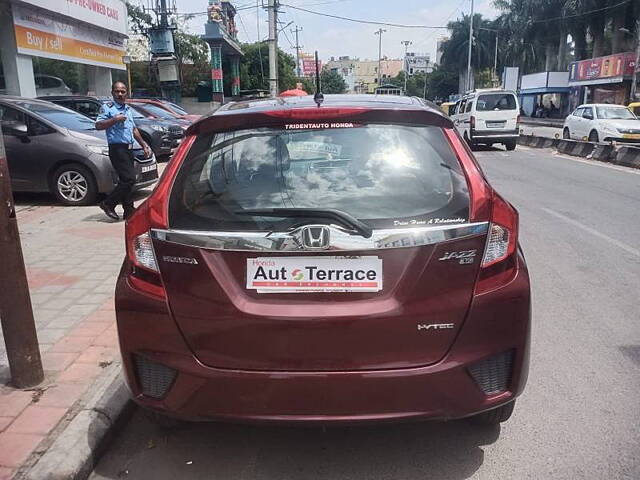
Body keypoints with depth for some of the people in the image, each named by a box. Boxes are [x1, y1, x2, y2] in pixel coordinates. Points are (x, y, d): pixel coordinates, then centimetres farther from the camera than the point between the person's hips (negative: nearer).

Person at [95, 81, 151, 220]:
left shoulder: (128, 109, 21)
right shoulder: (107, 107, -4)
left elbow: (134, 129, 30)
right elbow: (98, 125, -15)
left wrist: (144, 145, 27)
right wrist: (115, 119, -22)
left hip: (128, 149, 8)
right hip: (117, 148, -8)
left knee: (127, 180, 9)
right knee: (129, 179, -16)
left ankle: (129, 211, 14)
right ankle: (108, 204, -4)